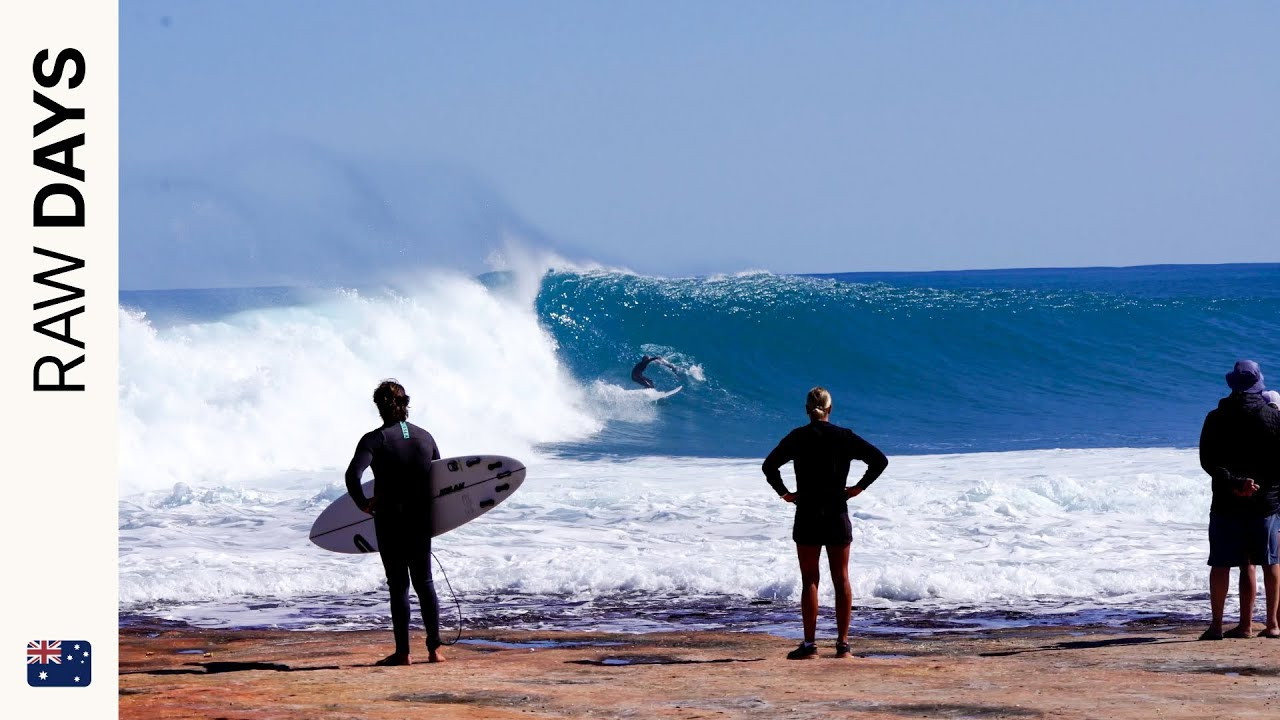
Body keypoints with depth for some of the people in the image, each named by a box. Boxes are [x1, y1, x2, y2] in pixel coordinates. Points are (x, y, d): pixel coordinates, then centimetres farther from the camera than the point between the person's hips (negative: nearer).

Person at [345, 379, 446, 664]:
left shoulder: (375, 439, -11)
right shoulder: (425, 437, 4)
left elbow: (352, 475, -24)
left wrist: (363, 503, -8)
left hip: (390, 521, -4)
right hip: (422, 521, 4)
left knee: (398, 585, 3)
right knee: (425, 582, 13)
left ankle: (403, 651, 4)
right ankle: (434, 648, 12)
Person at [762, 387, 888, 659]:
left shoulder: (797, 437, -3)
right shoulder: (844, 437, 0)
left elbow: (769, 466, -8)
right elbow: (880, 460, -3)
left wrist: (784, 493, 1)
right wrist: (859, 487, 2)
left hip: (807, 516, -1)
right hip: (838, 516, 1)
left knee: (809, 581, 2)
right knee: (841, 580, 7)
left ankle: (809, 644, -2)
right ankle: (843, 643, 6)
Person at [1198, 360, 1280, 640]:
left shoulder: (1216, 418, 0)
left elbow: (1207, 461, -9)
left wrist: (1234, 482, -14)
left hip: (1227, 502, 0)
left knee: (1221, 565, 5)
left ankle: (1217, 625, 2)